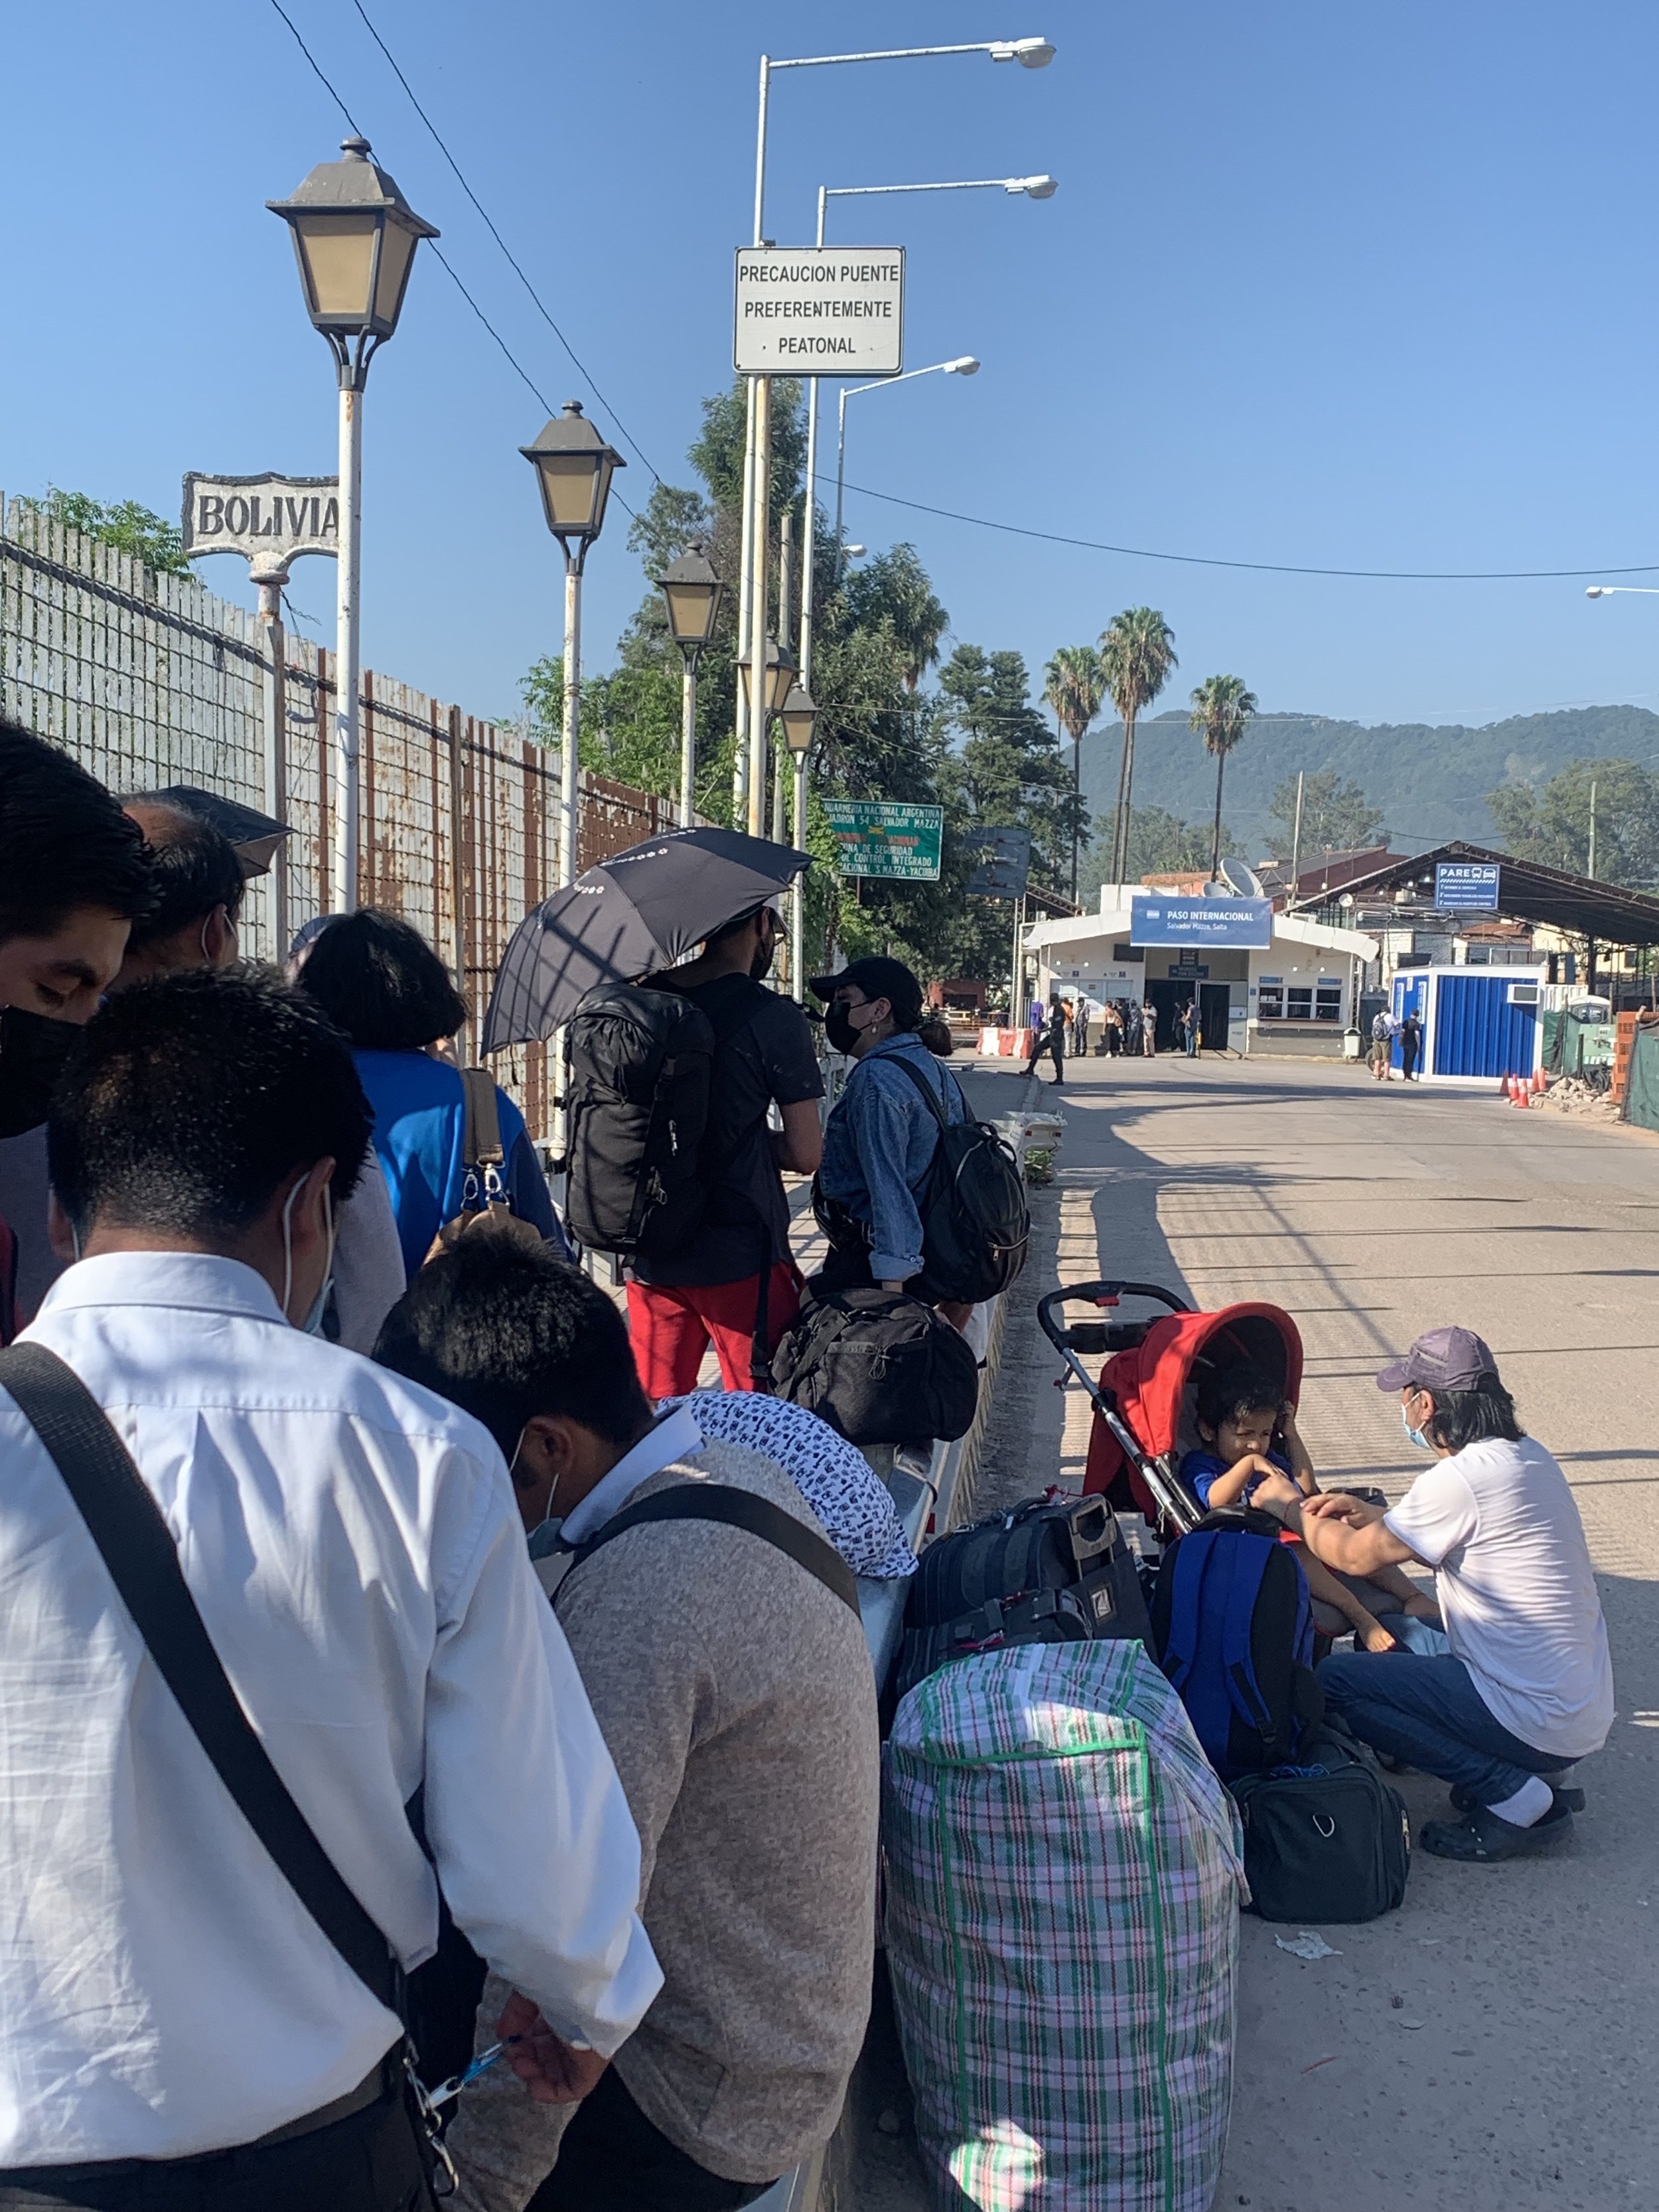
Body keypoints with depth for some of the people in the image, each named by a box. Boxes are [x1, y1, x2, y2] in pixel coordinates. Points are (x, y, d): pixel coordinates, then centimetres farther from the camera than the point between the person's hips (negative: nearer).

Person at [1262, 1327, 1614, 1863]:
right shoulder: (1528, 1455, 6)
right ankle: (1535, 1779, 11)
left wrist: (1292, 1511, 10)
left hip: (1540, 1724, -9)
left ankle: (1518, 1801, -5)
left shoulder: (1458, 1479, -21)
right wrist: (1376, 1516, 19)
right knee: (1390, 1635, 22)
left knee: (1335, 1680, -7)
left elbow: (1356, 1556, -8)